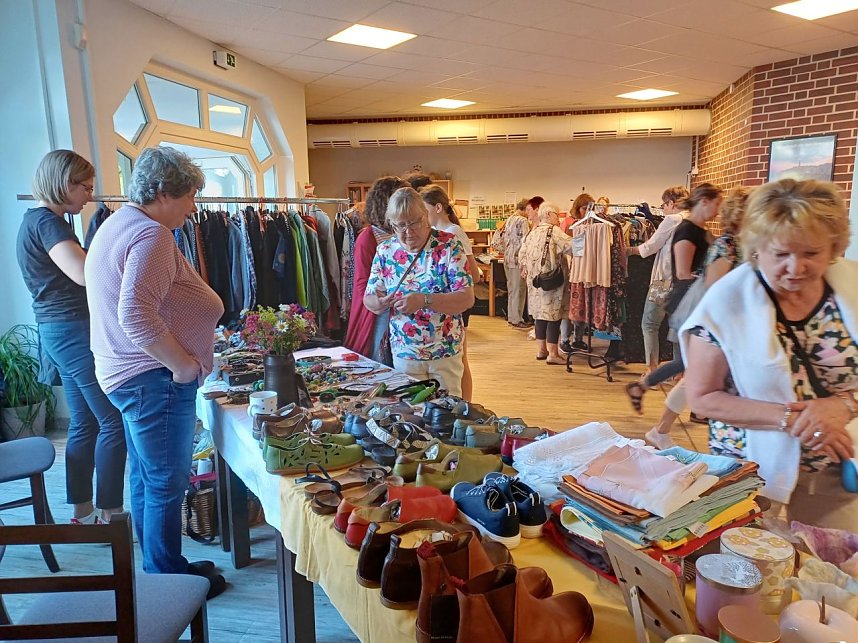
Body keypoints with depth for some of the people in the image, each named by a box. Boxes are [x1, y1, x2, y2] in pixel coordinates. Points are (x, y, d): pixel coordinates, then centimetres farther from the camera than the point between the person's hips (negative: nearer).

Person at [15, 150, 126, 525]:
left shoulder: (36, 220, 18)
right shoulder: (47, 222, -13)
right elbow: (84, 273, -29)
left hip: (57, 331, 10)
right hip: (74, 330, -10)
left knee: (84, 423, 14)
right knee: (114, 422, -5)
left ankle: (83, 512, 23)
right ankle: (109, 514, 4)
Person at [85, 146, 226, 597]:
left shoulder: (117, 224, 15)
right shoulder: (151, 235, -19)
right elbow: (137, 315, -30)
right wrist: (183, 365, -21)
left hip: (126, 374, 11)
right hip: (154, 378, -11)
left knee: (145, 480, 20)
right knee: (167, 484, 4)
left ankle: (158, 569, 36)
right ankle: (168, 579, 20)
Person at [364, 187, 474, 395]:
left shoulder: (449, 246, -11)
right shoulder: (385, 251, -1)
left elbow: (467, 298, -18)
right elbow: (369, 299, 4)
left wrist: (424, 300, -31)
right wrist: (380, 303, -20)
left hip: (445, 353, -2)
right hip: (403, 352, 2)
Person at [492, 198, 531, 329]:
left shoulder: (508, 220, 13)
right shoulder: (523, 221, -13)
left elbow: (498, 241, 15)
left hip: (508, 259, 8)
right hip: (518, 259, -8)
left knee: (511, 289, 16)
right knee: (519, 290, 0)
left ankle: (511, 317, 24)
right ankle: (517, 320, 6)